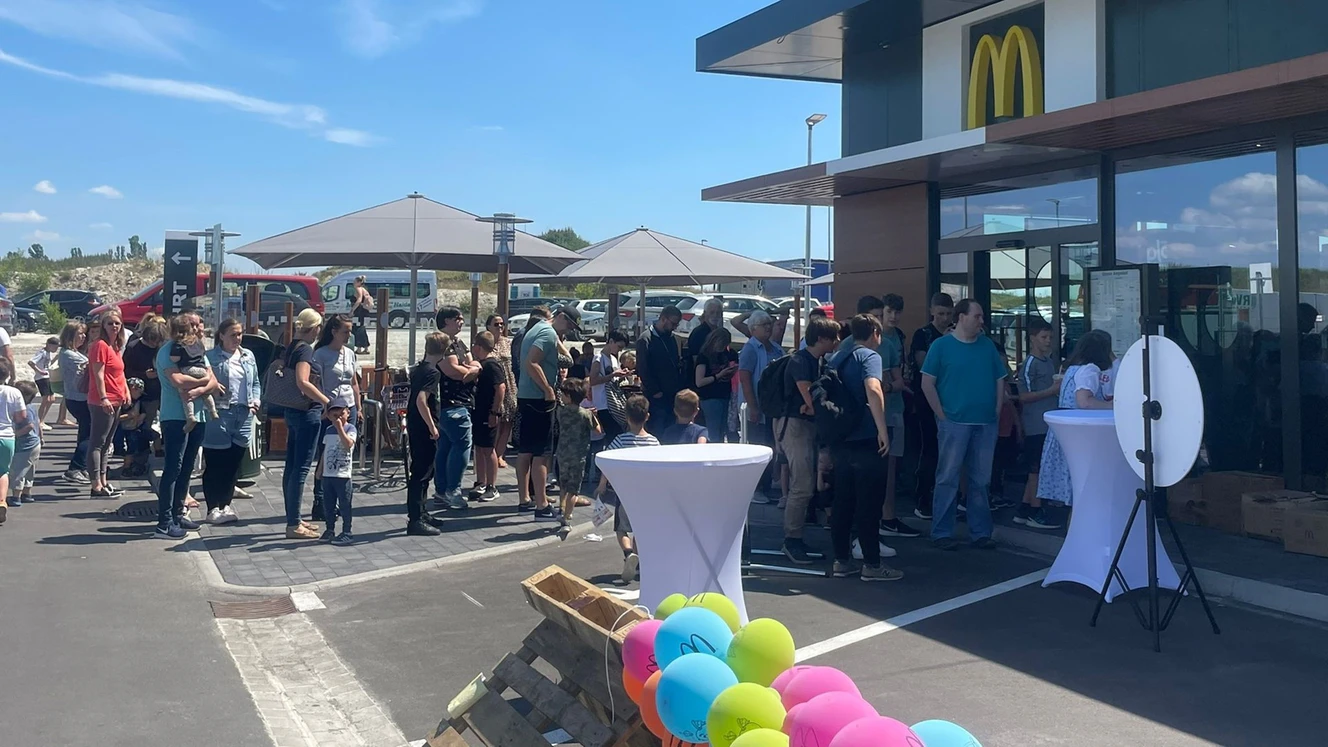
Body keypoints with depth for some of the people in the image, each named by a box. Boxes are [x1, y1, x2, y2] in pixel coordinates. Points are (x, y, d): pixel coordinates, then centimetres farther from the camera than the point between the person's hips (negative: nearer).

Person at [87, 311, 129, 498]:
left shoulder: (115, 347, 16)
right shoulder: (100, 345, -12)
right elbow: (98, 374, -18)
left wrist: (126, 392, 15)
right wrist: (103, 398, -23)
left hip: (115, 402, 10)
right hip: (103, 402, -10)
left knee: (106, 443, 14)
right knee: (97, 443, -7)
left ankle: (103, 482, 21)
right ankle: (96, 486, -7)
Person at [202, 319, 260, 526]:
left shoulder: (248, 356, 14)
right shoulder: (210, 357, -5)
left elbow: (255, 383, 19)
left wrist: (256, 400, 4)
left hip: (243, 415, 6)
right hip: (219, 414, -6)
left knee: (233, 464, 11)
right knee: (215, 464, 1)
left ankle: (225, 505, 22)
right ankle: (213, 508, 6)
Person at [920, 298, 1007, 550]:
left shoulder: (988, 346, 11)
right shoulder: (941, 345, -2)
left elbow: (1000, 380, 15)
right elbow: (927, 383, -4)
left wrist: (997, 410, 5)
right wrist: (942, 415, -7)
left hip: (986, 424, 4)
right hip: (954, 423, -4)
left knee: (981, 480, 9)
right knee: (948, 479, 0)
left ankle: (980, 532, 17)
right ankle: (942, 533, 7)